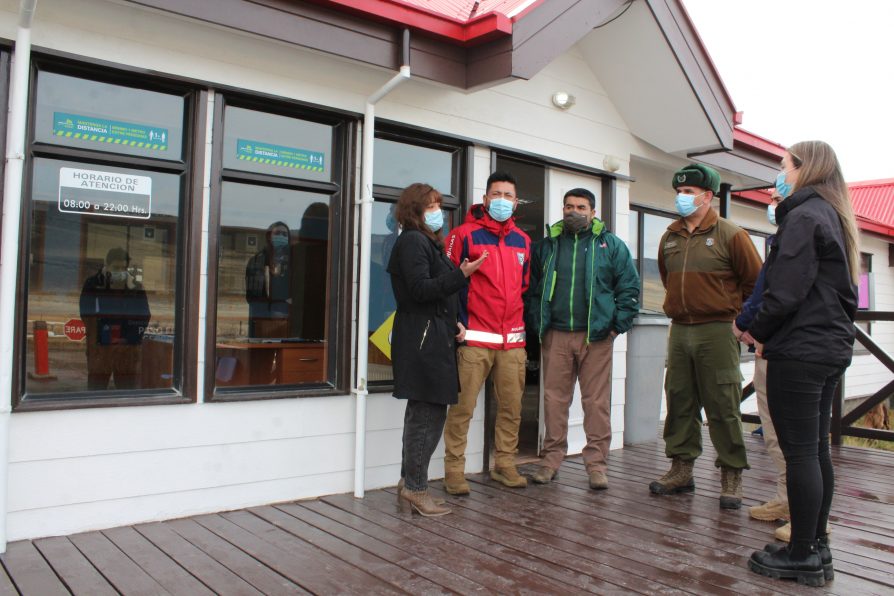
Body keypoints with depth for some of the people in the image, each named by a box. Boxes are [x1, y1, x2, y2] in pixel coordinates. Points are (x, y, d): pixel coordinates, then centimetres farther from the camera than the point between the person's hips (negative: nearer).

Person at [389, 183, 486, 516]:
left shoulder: (428, 242, 22)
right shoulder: (412, 241, -8)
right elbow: (420, 290, -18)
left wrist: (454, 324, 9)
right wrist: (461, 274, -21)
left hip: (433, 337, 10)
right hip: (423, 340, -10)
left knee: (423, 413, 13)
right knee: (430, 414, -6)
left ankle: (409, 485, 21)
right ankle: (416, 488, 4)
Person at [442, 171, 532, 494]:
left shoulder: (523, 241, 15)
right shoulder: (465, 235, -1)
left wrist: (523, 323, 16)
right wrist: (458, 323, -11)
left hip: (513, 339, 5)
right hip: (475, 338, -5)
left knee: (512, 406, 9)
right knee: (462, 407, -3)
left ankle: (504, 465, 23)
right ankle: (454, 471, 8)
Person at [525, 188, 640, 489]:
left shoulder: (611, 245, 7)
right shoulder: (546, 246, 13)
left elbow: (629, 287, 4)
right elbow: (531, 288, 15)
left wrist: (618, 325, -3)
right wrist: (536, 324, 5)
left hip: (595, 336, -2)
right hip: (555, 336, 2)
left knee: (597, 401, 1)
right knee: (554, 399, 5)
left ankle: (596, 463, 11)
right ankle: (551, 459, 16)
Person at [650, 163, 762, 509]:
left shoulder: (729, 235, -4)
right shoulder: (670, 238, 12)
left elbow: (755, 281, 0)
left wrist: (736, 313, 3)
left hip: (716, 331, -5)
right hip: (679, 331, 6)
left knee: (723, 407, -2)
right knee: (679, 402, 9)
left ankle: (731, 478, 10)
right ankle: (681, 470, 20)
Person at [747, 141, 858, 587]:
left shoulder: (803, 217, -13)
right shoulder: (833, 216, 17)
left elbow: (786, 290, -20)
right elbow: (841, 289, 20)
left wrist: (759, 331, -5)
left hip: (799, 350, -10)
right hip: (831, 348, 10)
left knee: (799, 452, -3)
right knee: (817, 450, 14)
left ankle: (802, 556, 5)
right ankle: (817, 547, 23)